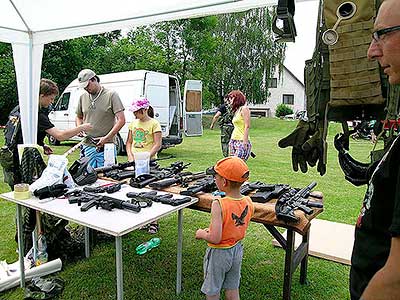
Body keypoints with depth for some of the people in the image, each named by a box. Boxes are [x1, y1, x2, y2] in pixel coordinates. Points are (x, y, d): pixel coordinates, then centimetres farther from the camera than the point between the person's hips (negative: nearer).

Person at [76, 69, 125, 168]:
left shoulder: (111, 95, -4)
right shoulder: (83, 97, 12)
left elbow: (121, 120, -9)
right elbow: (79, 117, 26)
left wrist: (106, 138, -15)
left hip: (106, 147, -4)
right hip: (87, 146, 4)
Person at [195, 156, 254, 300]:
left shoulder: (219, 205, -30)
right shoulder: (248, 202, -10)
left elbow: (215, 238, -30)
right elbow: (234, 227, 1)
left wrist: (202, 234, -10)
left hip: (218, 253, -6)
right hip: (237, 250, 6)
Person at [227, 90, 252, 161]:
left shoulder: (244, 109, -5)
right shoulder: (236, 110, 19)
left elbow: (247, 126, -12)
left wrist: (245, 141, -18)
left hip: (241, 141, -8)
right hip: (233, 140, 8)